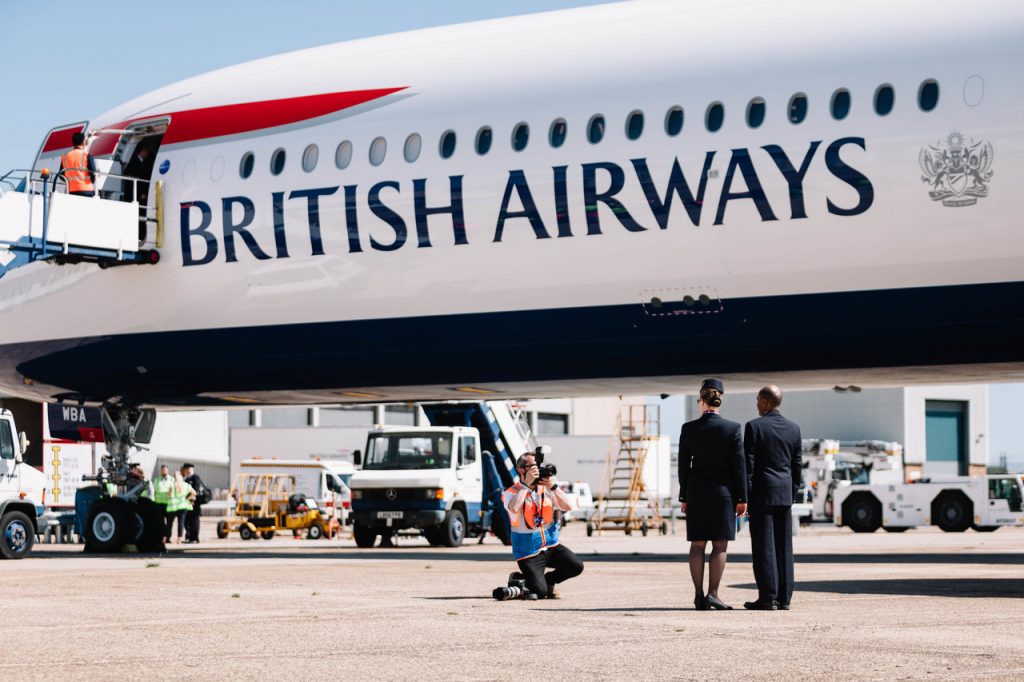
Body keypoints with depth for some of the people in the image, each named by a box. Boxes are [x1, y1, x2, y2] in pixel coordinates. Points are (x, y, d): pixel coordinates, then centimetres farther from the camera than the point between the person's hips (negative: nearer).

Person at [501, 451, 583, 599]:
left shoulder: (546, 490, 4)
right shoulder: (511, 493, -9)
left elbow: (568, 507, -6)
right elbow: (514, 508, -33)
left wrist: (553, 486, -17)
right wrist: (527, 483, -26)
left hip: (551, 546, 5)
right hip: (529, 553, -5)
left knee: (576, 566, -18)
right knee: (539, 592, -18)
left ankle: (548, 581, 10)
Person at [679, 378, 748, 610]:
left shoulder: (688, 429, -2)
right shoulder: (732, 428, -6)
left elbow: (683, 465, 3)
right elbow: (739, 464, -5)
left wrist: (684, 497, 10)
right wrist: (742, 498, 0)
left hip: (696, 493, 2)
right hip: (723, 492, -2)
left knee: (697, 545, 6)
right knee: (720, 545, 1)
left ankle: (699, 595, 3)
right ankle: (712, 594, -6)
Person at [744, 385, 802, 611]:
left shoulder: (754, 427, -8)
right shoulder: (793, 429, 8)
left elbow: (748, 465, -10)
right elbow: (797, 467, 10)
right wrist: (792, 495, 17)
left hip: (761, 493, -5)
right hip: (785, 495, 5)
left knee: (764, 546, -4)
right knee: (784, 547, 7)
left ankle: (768, 598, -6)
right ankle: (784, 598, 7)